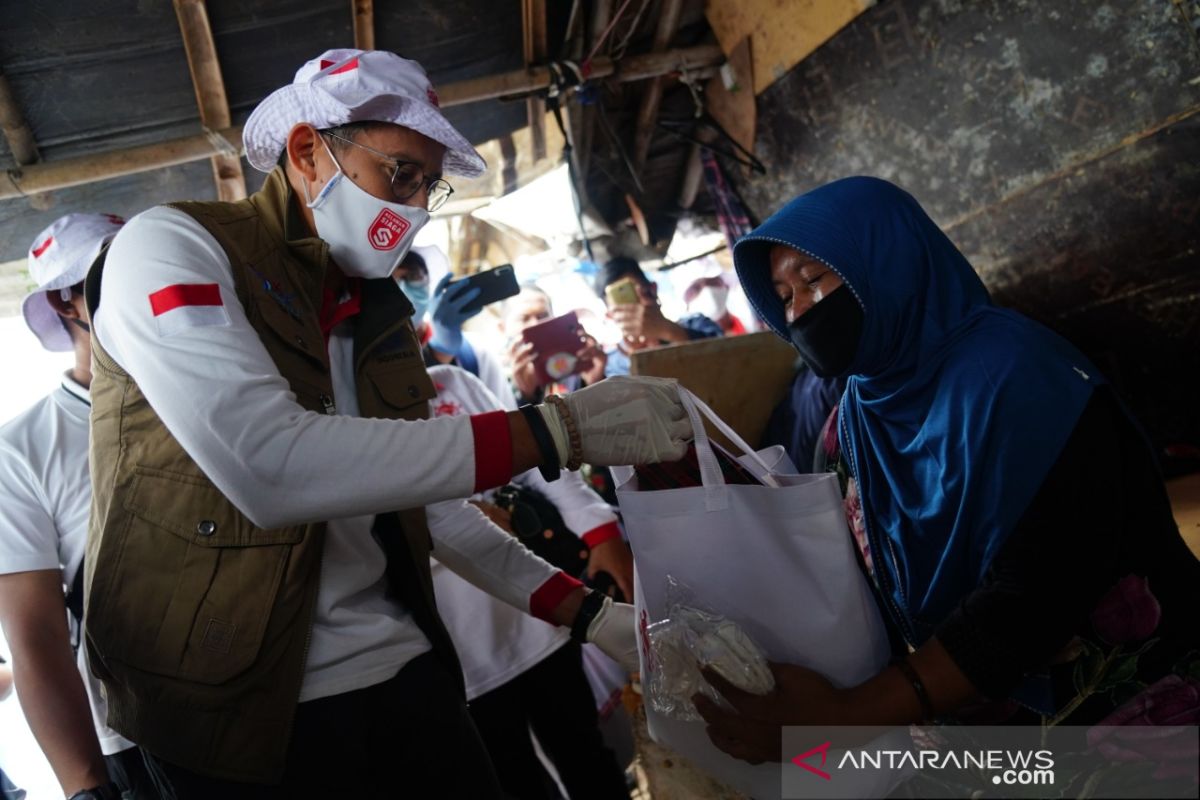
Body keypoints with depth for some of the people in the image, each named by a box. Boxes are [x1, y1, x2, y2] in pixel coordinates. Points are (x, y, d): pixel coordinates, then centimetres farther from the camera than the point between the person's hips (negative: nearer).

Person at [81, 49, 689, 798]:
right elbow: (269, 467, -27)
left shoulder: (381, 311, 10)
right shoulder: (171, 246, -11)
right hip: (243, 705, -6)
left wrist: (588, 611, 4)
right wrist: (555, 431, -25)